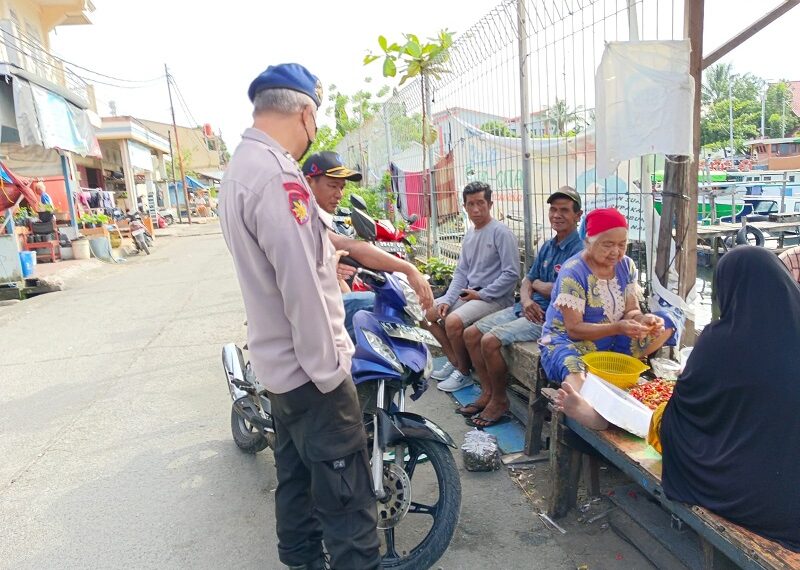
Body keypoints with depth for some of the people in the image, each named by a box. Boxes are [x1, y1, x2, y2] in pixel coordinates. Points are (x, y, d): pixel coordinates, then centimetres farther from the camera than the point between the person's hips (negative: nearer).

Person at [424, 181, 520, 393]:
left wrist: (481, 295, -17)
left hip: (495, 298, -9)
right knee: (428, 312, 5)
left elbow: (511, 274, -18)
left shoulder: (501, 232, -13)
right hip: (469, 294, 9)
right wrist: (448, 300, -4)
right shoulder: (469, 236, 11)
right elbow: (461, 272, 11)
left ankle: (463, 373, -4)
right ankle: (454, 361, 14)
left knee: (453, 321, -28)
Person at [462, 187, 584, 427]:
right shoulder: (547, 247, 14)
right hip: (528, 309, 9)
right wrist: (526, 300, -9)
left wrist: (537, 284, -2)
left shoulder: (578, 250, -14)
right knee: (471, 334, 0)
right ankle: (488, 392, 12)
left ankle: (499, 400, -2)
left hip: (551, 317, -9)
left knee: (490, 341, -24)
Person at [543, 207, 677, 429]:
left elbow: (631, 311, 1)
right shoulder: (573, 272, -17)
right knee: (572, 366, -39)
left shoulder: (626, 266, 2)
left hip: (612, 343, 7)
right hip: (569, 340, -7)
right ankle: (585, 409, -74)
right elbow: (574, 329, -20)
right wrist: (618, 327, -32)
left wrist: (644, 319, -24)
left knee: (664, 322, -8)